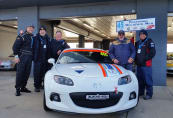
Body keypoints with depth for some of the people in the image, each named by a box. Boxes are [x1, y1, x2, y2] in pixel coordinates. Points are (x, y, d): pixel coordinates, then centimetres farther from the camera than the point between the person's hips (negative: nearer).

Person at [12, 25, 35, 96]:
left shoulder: (32, 37, 17)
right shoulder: (22, 36, -3)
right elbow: (15, 46, -8)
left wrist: (32, 56, 12)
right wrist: (16, 56, -14)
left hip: (29, 58, 6)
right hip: (22, 57, -6)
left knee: (27, 73, 8)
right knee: (20, 73, -7)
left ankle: (23, 87, 18)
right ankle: (18, 89, -1)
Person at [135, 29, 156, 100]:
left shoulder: (149, 41, -3)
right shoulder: (138, 43, 17)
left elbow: (152, 52, -12)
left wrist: (145, 59, -16)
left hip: (146, 64, -7)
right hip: (139, 64, 7)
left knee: (147, 79, -4)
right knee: (140, 79, 14)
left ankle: (149, 94, 5)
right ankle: (141, 92, 26)